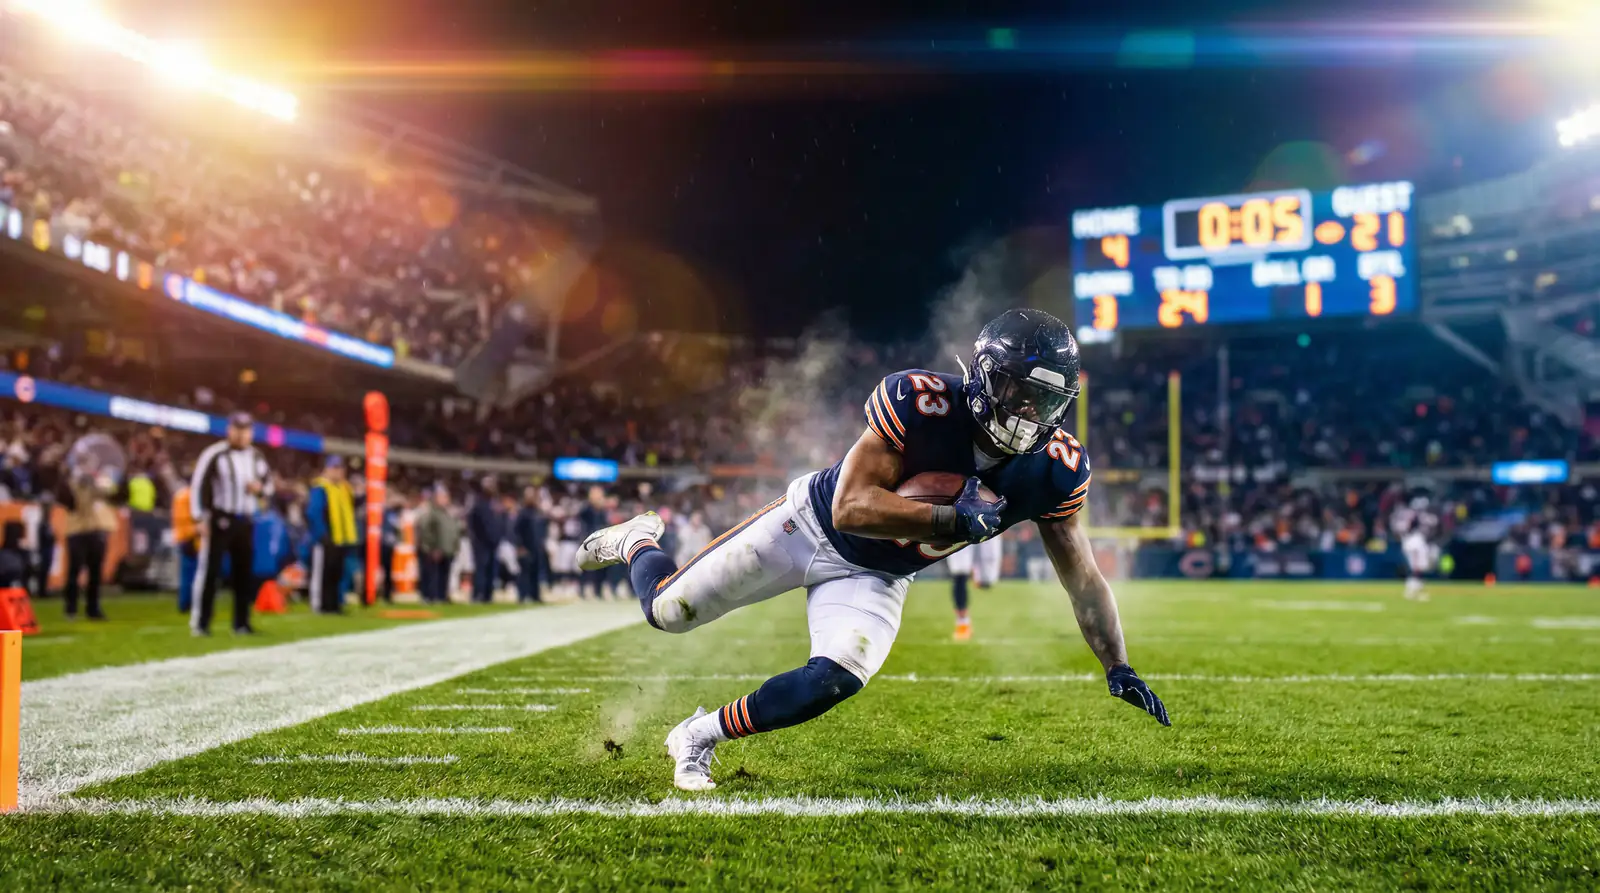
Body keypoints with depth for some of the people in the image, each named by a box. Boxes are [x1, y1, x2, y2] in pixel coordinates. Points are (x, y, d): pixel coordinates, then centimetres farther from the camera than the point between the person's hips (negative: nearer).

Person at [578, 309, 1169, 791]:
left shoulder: (1054, 467, -17)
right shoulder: (920, 402, -32)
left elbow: (1081, 573, -8)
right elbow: (851, 509, -33)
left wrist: (1117, 668, -10)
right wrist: (953, 519, -38)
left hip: (873, 578, 3)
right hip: (813, 524, -3)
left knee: (836, 680, -22)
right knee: (669, 612, 2)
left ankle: (700, 736, 4)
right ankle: (636, 542, 41)